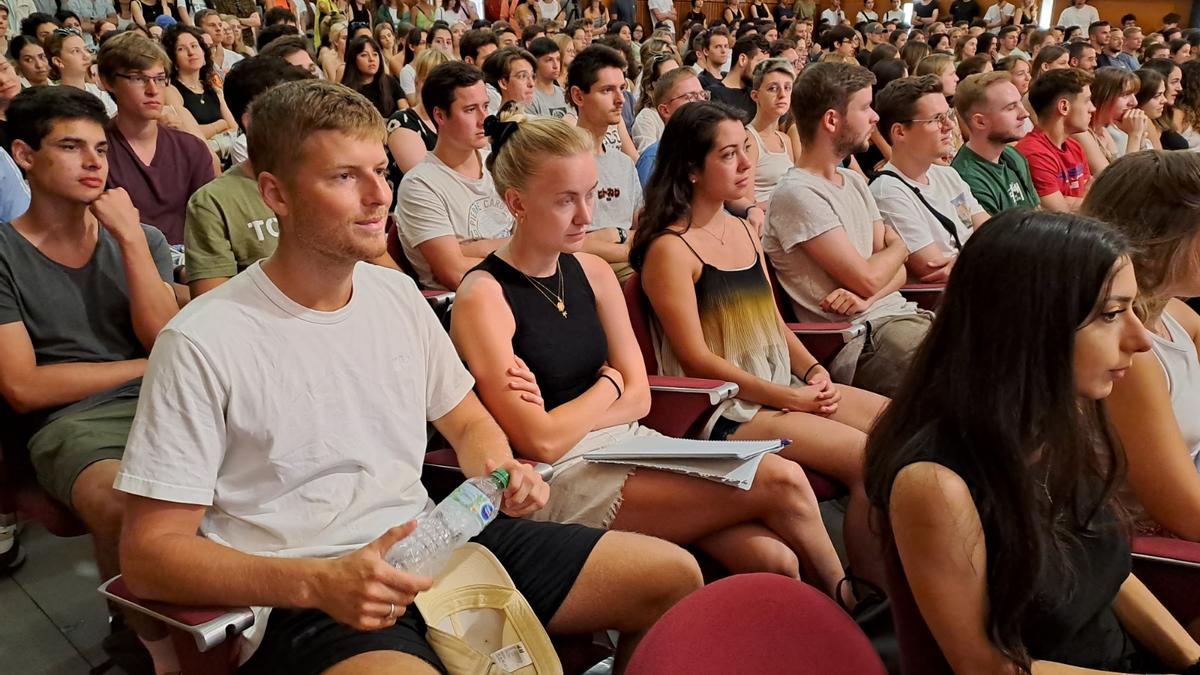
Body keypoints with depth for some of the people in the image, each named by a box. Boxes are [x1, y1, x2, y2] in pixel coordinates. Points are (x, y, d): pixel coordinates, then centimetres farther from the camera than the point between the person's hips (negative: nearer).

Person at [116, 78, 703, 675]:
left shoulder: (398, 294, 8)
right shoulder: (201, 344, -11)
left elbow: (467, 423, 21)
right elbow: (149, 553, -10)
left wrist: (498, 470, -3)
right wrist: (317, 582, -25)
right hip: (304, 595, -6)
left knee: (674, 575, 1)